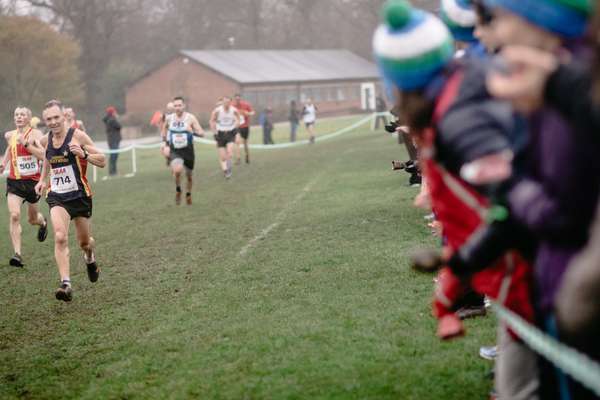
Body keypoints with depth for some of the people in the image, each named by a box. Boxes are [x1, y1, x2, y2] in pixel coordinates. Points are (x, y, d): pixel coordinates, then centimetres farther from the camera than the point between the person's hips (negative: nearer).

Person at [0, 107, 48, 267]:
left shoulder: (35, 134, -10)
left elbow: (43, 155, -24)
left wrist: (25, 143, -28)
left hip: (33, 181, -2)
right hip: (14, 181, 2)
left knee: (32, 219, 15)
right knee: (14, 215, -18)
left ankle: (43, 223, 53)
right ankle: (17, 254, -21)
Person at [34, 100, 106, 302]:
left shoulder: (78, 136, -11)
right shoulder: (45, 141, 3)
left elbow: (102, 161, -9)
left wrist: (84, 154, -26)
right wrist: (43, 180, 15)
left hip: (80, 196, -2)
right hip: (57, 197, 2)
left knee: (84, 242, 14)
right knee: (60, 237, -22)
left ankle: (90, 258, 52)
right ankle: (66, 284, -27)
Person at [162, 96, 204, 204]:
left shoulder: (190, 118, -9)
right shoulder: (169, 118, -2)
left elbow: (202, 133, -13)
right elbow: (165, 128, 21)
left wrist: (193, 131, -32)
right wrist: (165, 141, 17)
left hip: (188, 150, 0)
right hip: (175, 151, 0)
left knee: (189, 175, 16)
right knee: (177, 170, -28)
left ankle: (188, 194, 45)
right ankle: (178, 190, 1)